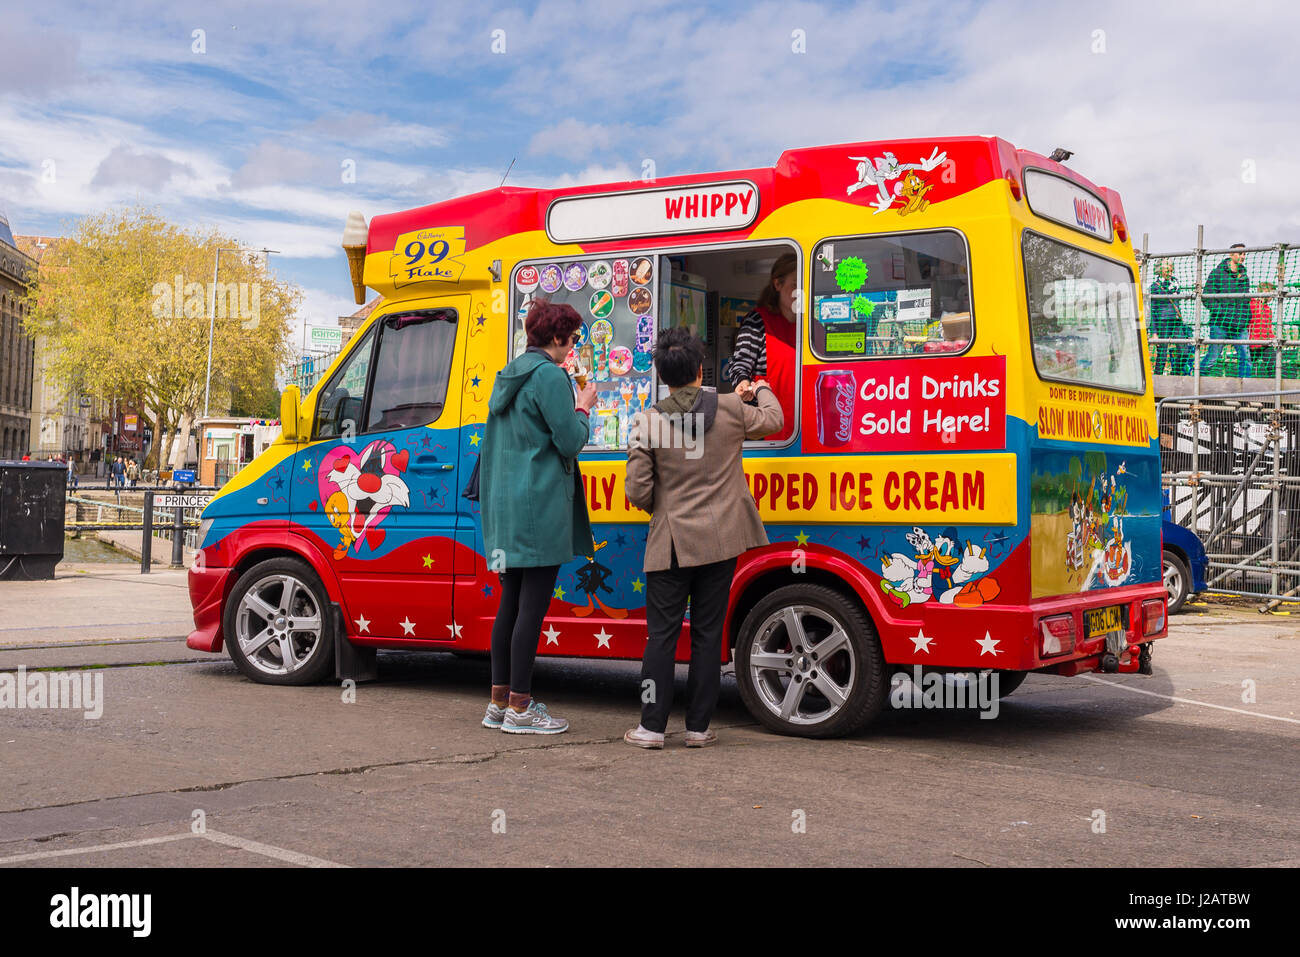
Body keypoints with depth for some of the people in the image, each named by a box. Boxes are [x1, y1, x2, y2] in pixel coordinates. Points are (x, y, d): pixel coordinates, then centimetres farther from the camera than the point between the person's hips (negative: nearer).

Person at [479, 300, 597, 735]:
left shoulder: (510, 375, 16)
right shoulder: (550, 376, -12)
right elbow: (570, 441, -14)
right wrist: (583, 408, 3)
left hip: (506, 503, 9)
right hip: (541, 503, -9)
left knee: (511, 603, 13)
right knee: (533, 606, -4)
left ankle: (499, 701, 18)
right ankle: (519, 708, -1)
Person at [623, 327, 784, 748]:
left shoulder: (646, 421, -8)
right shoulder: (730, 409, -4)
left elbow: (638, 491, -7)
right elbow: (773, 420, 17)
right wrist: (763, 391, 38)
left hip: (670, 542, -1)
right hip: (719, 540, 1)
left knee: (662, 633, 5)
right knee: (708, 634, 7)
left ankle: (652, 727, 6)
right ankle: (698, 727, 12)